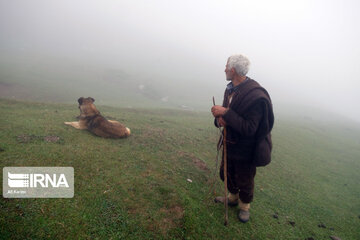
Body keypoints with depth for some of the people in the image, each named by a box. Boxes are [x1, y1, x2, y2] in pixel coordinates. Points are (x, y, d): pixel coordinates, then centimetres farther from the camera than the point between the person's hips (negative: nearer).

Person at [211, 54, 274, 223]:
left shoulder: (256, 95, -29)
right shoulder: (230, 89, -2)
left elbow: (249, 129, -31)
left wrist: (226, 113, -32)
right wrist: (220, 119, -16)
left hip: (246, 149, -7)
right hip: (230, 144, 8)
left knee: (244, 182, 15)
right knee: (226, 174, 25)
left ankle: (244, 206, 43)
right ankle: (233, 197, 52)